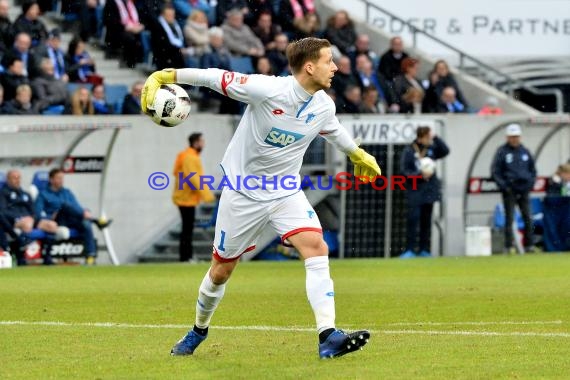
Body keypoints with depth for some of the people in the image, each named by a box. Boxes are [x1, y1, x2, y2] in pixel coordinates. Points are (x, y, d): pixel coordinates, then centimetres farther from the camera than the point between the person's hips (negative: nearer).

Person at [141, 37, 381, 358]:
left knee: (316, 248, -21)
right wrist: (164, 76, -19)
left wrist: (359, 154, 33)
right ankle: (199, 330, 38)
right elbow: (217, 78, -17)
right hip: (242, 195, -3)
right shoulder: (267, 90, -25)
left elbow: (334, 130, 18)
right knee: (222, 269, 9)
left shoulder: (323, 106, -7)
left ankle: (328, 337, -25)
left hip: (286, 193, 4)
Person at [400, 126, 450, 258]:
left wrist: (436, 138, -9)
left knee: (426, 221, 8)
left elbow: (445, 151, -4)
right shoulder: (409, 151, -6)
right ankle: (410, 250, -9)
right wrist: (420, 174, -17)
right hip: (415, 191, -4)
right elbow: (404, 171, -8)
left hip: (429, 191, 4)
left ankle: (425, 250, 14)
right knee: (413, 219, -12)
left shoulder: (431, 149, 7)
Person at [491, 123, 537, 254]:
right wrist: (503, 185, -11)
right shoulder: (502, 152, -1)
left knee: (527, 217, 2)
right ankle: (508, 246, -3)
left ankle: (529, 245, 7)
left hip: (524, 189, 4)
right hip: (509, 190, -4)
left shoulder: (525, 151, 11)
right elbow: (495, 172, -2)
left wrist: (531, 182, 5)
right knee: (509, 218, -4)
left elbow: (533, 169, 21)